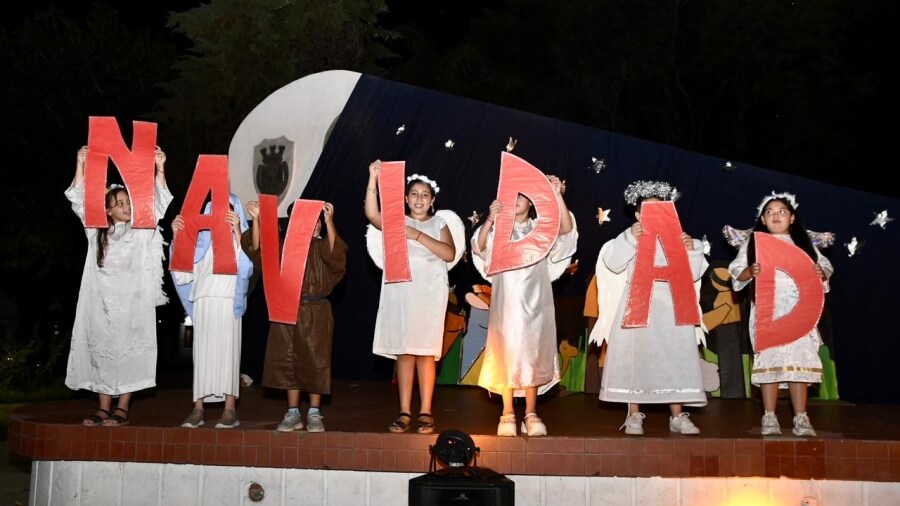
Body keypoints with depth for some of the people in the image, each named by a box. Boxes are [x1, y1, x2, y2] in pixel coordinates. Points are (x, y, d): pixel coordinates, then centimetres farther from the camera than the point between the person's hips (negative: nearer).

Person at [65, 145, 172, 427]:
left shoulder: (143, 231, 5)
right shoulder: (97, 231, 11)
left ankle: (122, 409, -1)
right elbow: (78, 200, 7)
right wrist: (81, 165, -1)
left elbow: (159, 205, -4)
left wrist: (159, 169, -14)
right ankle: (104, 408, 7)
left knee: (128, 352, -5)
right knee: (101, 351, 2)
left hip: (133, 301, -3)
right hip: (102, 301, 3)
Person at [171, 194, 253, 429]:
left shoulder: (241, 236, 8)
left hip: (228, 300, -3)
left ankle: (230, 409, -8)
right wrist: (176, 236, -1)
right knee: (202, 350, 0)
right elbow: (183, 270, 7)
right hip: (203, 298, 3)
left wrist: (236, 232, -14)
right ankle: (198, 408, 1)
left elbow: (246, 266, -10)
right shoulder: (202, 237, 14)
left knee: (227, 349, -7)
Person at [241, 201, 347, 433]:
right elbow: (258, 251, -2)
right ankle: (293, 413, 14)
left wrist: (329, 221, -31)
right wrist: (256, 220, -13)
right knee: (288, 361, 5)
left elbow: (335, 255, -20)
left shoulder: (322, 246, 2)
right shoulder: (284, 245, 11)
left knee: (315, 361, 0)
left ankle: (314, 414, 10)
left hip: (316, 311, -3)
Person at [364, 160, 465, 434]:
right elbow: (372, 215, -8)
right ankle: (404, 412, 5)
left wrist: (418, 236, -13)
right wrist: (373, 179, -14)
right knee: (403, 351, 2)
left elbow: (449, 253, -8)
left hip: (428, 293, -1)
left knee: (425, 352, -1)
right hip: (400, 290, 1)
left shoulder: (439, 223, 8)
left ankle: (425, 412, 4)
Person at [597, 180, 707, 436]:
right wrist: (630, 238, -17)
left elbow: (692, 274, 7)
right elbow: (613, 263, -9)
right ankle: (634, 416, 6)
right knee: (635, 358, -1)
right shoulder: (630, 239, 6)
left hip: (670, 307, 2)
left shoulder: (676, 239, 11)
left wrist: (691, 250, -10)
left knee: (674, 360, 1)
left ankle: (677, 416, 7)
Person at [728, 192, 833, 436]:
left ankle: (801, 419, -2)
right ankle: (769, 418, -3)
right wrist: (750, 272, -16)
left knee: (799, 359, -5)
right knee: (769, 359, -8)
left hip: (798, 311, 2)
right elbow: (737, 274, 5)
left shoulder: (804, 243, 17)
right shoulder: (753, 243, 11)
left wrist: (822, 274, -8)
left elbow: (825, 267, 15)